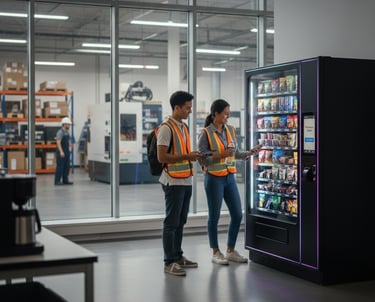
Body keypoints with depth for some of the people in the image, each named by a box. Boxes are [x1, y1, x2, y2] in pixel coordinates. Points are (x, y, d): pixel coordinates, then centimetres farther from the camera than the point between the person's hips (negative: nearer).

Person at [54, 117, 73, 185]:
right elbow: (58, 142, -22)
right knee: (60, 167, -7)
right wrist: (61, 151, -29)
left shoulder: (67, 132, 12)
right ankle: (57, 181, -2)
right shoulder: (60, 132, -14)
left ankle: (65, 180, 16)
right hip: (61, 152, -8)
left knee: (67, 166, 9)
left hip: (67, 151, 8)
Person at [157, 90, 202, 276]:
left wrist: (194, 156, 8)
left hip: (186, 181, 9)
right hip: (173, 182, -9)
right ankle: (169, 262, 4)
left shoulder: (184, 127, 14)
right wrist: (186, 157, -19)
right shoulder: (166, 128, -13)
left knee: (181, 221, 15)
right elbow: (161, 157, -18)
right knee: (171, 222, -3)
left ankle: (178, 256, 26)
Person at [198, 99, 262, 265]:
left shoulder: (231, 130, 6)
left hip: (230, 177, 6)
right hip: (214, 178, -6)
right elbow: (202, 159, -12)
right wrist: (221, 155, -21)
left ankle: (231, 250, 22)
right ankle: (216, 252, 18)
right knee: (214, 216, 4)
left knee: (237, 214, 8)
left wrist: (250, 152, -2)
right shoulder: (205, 134, -10)